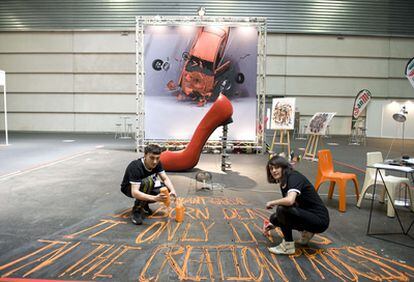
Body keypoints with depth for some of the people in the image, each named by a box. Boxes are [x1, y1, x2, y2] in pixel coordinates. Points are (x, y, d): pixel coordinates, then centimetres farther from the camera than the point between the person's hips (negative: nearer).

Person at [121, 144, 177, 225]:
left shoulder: (157, 163, -15)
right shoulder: (135, 167, -35)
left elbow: (165, 179, -11)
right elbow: (134, 193, -41)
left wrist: (172, 190, -32)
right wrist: (155, 198, -54)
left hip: (146, 187, 7)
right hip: (129, 188, -6)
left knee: (167, 190, -17)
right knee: (148, 181, -37)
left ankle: (144, 204, 6)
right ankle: (137, 211, -20)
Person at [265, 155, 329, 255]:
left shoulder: (294, 177, -20)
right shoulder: (283, 183, 6)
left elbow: (290, 200, -39)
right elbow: (286, 202, 21)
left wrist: (272, 203, -19)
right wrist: (275, 223, 32)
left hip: (319, 220, -9)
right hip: (307, 215, 9)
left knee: (282, 209, -26)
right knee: (274, 218, 3)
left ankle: (288, 246, -8)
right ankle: (307, 232, 14)